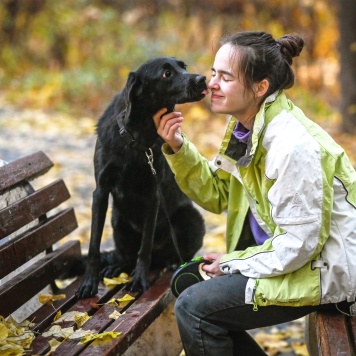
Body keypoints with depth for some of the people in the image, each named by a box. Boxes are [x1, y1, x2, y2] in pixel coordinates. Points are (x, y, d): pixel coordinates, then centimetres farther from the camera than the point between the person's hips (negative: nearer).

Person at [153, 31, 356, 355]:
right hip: (284, 253, 10)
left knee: (193, 308, -16)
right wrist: (178, 148, -7)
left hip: (323, 271, -10)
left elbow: (298, 244, -25)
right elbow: (217, 195, 7)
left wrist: (233, 263, -13)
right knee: (187, 283, 14)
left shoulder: (293, 145, -27)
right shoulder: (246, 127, 1)